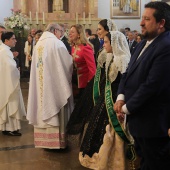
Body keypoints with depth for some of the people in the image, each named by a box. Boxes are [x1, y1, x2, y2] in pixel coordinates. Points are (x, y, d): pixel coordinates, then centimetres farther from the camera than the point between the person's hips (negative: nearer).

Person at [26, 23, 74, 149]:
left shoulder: (39, 44, 10)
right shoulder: (57, 43, -10)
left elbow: (37, 64, 14)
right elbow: (67, 63, -9)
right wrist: (71, 58, 13)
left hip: (41, 84, 7)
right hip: (55, 83, -6)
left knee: (43, 110, 11)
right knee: (55, 111, 1)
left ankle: (45, 139, 19)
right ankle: (57, 140, 7)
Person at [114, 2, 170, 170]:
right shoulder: (143, 44, 10)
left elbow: (152, 85, -27)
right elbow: (128, 73, 11)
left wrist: (127, 108, -16)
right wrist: (121, 98, -6)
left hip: (153, 123, -9)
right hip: (138, 119, 9)